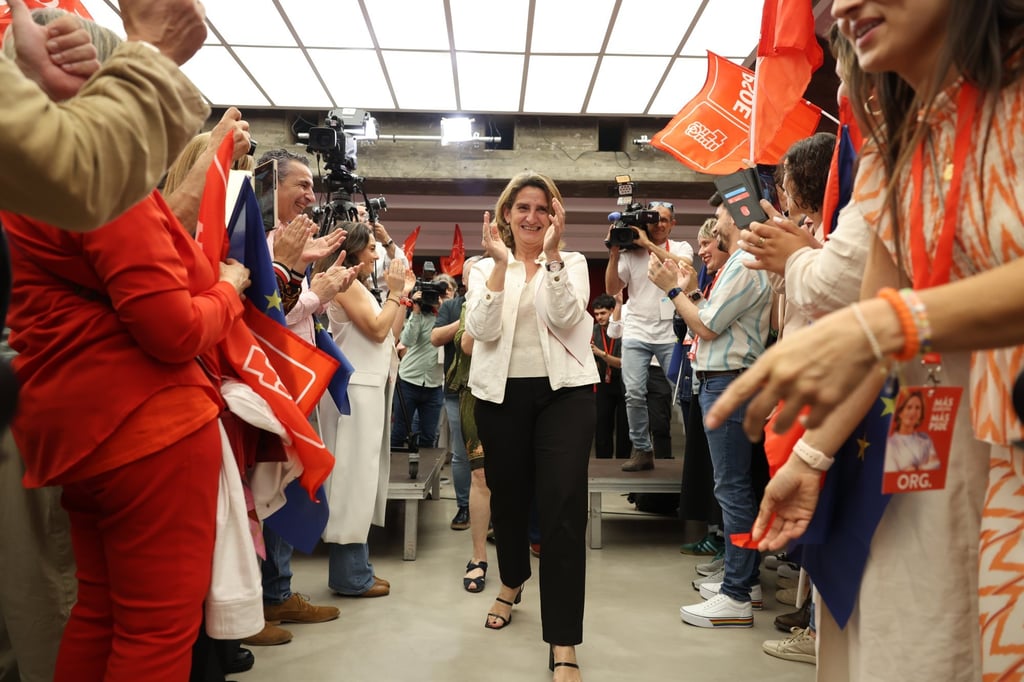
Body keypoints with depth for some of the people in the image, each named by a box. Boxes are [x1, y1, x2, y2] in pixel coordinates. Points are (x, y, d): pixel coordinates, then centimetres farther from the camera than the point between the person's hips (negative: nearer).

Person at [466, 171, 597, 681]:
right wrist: (502, 263, -15)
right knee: (507, 496, 15)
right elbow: (482, 329, -9)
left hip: (563, 391, -2)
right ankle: (512, 582, 45)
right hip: (502, 394, 2)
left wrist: (551, 253, -19)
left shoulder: (572, 263, 6)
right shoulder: (485, 268, 8)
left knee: (564, 508, -10)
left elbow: (566, 317, -13)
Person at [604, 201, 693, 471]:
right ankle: (642, 450, 6)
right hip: (636, 332, 1)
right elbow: (612, 289, 4)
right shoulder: (630, 252, 9)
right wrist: (614, 254, -6)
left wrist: (648, 244, -14)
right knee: (634, 394, -5)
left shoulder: (681, 248, 9)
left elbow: (683, 266, -15)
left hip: (671, 333, -1)